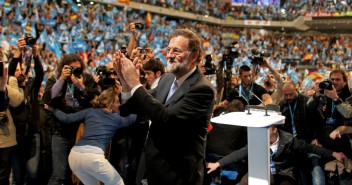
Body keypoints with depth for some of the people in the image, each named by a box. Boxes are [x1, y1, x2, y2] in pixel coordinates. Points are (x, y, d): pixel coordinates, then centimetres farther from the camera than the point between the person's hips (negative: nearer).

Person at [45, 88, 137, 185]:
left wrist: (52, 109, 35)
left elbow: (65, 118, 20)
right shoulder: (116, 119, 14)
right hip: (93, 156, -5)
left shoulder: (90, 111, 20)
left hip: (74, 155, 5)